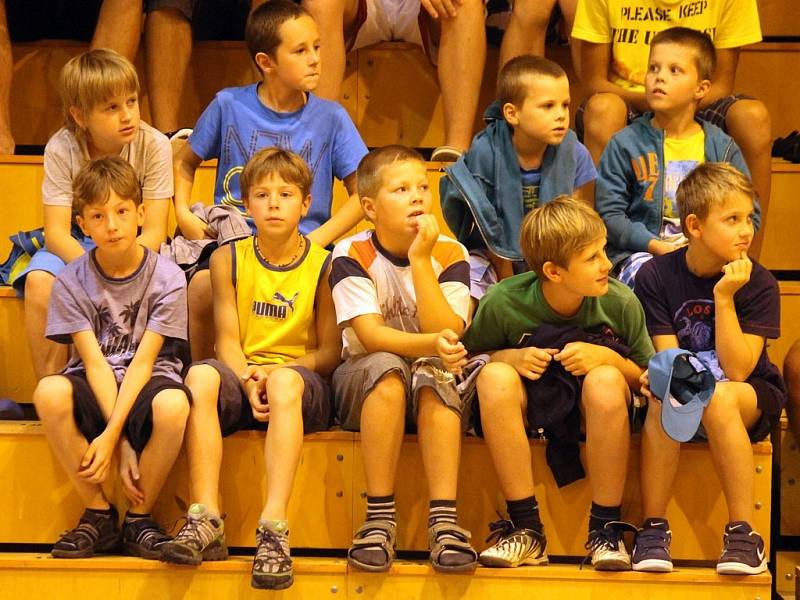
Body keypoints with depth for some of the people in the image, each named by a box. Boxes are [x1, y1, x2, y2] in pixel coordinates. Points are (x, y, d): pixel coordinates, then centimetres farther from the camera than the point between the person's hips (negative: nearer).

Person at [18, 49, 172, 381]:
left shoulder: (153, 145, -16)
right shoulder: (62, 149, -16)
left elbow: (154, 232, -18)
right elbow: (56, 232, -19)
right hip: (76, 244, 1)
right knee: (39, 282, -30)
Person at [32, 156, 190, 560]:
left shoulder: (167, 278, -6)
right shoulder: (71, 283, -3)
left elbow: (143, 362, -13)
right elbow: (94, 363, -11)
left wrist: (112, 436, -24)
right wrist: (125, 445, -22)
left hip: (144, 387, -1)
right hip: (95, 390, 1)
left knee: (172, 403, -37)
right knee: (49, 392, -33)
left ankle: (139, 517, -13)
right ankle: (98, 514, -14)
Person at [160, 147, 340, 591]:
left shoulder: (324, 265, 2)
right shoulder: (229, 259, 9)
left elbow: (330, 351, 0)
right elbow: (228, 340, 4)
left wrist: (275, 371, -16)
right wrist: (247, 381, -16)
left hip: (301, 380, -2)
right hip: (241, 376, 2)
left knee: (284, 380, -38)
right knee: (201, 375, -32)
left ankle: (274, 527, -46)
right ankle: (206, 522, -39)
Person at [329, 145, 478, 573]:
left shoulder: (449, 255, -3)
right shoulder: (352, 256, -8)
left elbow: (447, 334, -17)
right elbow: (370, 336, -20)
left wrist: (419, 259, -20)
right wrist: (431, 343, -37)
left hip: (434, 384, 1)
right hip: (363, 384, -1)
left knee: (435, 375, -33)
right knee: (386, 368, -35)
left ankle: (444, 519, -38)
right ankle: (380, 518, -34)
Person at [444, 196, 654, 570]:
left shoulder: (621, 304, -12)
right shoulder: (503, 303, -14)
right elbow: (469, 359, 2)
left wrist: (607, 357, -20)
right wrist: (512, 358, -18)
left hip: (593, 408, 0)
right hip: (529, 405, 0)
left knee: (606, 380, -34)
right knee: (495, 377, -32)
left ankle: (606, 529, -22)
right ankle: (526, 529, -26)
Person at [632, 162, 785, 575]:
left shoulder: (758, 284, -11)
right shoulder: (656, 276, -7)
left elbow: (737, 371, -18)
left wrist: (724, 298, -25)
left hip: (753, 397, -1)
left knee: (720, 399, -35)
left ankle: (743, 534, -29)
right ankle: (653, 529, -27)